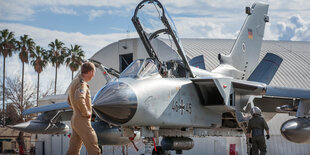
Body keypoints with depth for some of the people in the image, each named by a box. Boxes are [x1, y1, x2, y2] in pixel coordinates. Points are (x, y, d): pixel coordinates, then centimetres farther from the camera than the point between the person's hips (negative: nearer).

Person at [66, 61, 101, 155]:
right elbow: (79, 99, -33)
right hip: (82, 121, -9)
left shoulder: (74, 82, 16)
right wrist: (86, 112, -20)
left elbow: (70, 101, 29)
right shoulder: (82, 83, -15)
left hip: (75, 119, 9)